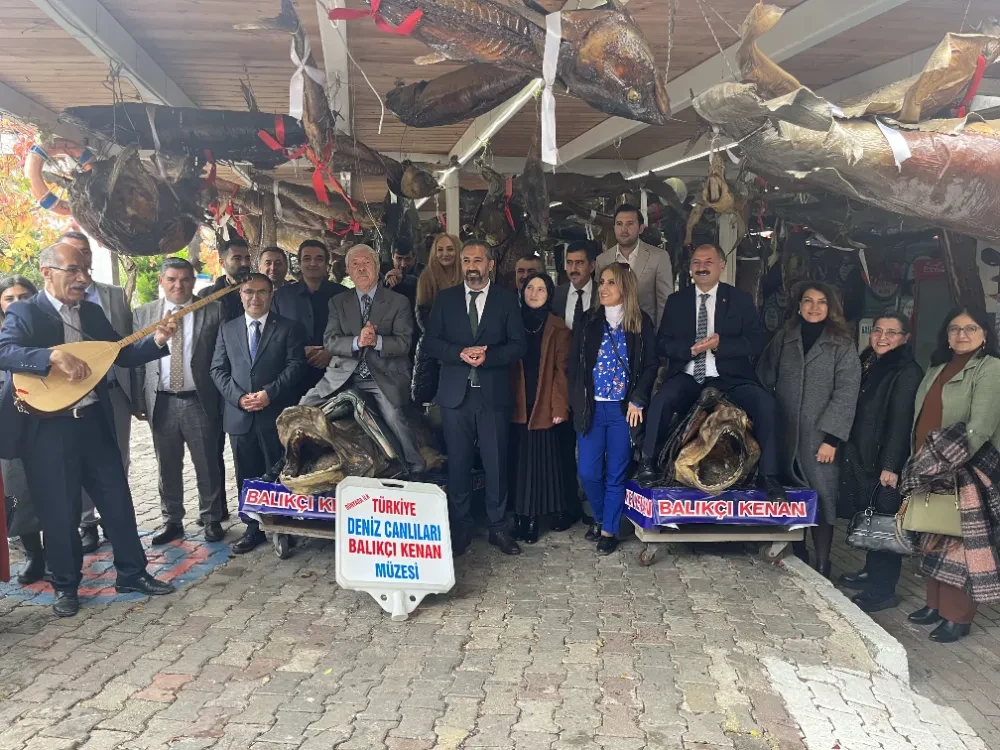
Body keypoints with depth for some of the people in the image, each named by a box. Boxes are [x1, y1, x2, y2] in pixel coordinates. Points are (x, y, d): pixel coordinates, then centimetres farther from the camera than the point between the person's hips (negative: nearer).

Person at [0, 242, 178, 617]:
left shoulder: (92, 312, 10)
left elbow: (122, 355, 12)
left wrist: (157, 341, -5)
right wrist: (55, 355, -36)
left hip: (94, 420, 5)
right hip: (48, 427, -5)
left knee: (117, 499, 9)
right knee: (61, 509, 5)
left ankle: (132, 573, 23)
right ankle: (65, 586, 23)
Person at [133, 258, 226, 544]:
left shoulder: (213, 311, -1)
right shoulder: (143, 314, 6)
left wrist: (223, 397, -5)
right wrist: (138, 400, 1)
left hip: (200, 402, -2)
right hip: (161, 402, 2)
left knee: (207, 465, 6)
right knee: (167, 466, 12)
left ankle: (211, 519, 21)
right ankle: (172, 520, 26)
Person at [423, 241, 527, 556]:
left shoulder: (507, 298, 5)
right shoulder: (445, 298, 8)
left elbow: (518, 345, 0)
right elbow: (430, 341, 3)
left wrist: (488, 356, -17)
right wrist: (461, 353, -14)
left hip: (494, 393, -1)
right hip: (455, 392, 1)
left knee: (496, 462, 4)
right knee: (458, 462, 7)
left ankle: (498, 527, 17)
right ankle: (459, 527, 19)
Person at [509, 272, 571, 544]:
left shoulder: (558, 328, 2)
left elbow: (562, 369, -3)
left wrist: (560, 406, -10)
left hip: (544, 408, -2)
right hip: (516, 407, 2)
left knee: (539, 462, 2)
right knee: (519, 462, 3)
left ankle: (531, 517, 9)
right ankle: (521, 516, 10)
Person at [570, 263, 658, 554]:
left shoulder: (641, 323, 1)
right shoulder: (587, 322, 6)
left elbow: (651, 365, 0)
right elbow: (575, 364, 4)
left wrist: (637, 400, -11)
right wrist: (576, 402, -4)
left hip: (624, 409, -2)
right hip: (591, 408, 2)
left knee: (616, 473, 4)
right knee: (588, 472, 2)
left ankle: (609, 529, 19)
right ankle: (599, 517, 28)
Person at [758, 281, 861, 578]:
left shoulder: (842, 345, 2)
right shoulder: (782, 340, 11)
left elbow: (846, 393, -6)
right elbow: (764, 382, 8)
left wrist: (831, 437, -13)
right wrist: (762, 426, 0)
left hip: (820, 437, -3)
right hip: (784, 436, 3)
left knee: (822, 498, -4)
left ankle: (822, 567, 6)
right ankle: (797, 560, 23)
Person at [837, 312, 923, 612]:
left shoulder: (907, 372, -11)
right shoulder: (868, 364, 13)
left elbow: (901, 422, -17)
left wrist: (890, 465, -20)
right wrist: (849, 451, 12)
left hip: (886, 461, -7)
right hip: (863, 457, 8)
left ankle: (882, 590, 8)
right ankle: (872, 572, 32)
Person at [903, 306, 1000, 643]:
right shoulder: (937, 369, 18)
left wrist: (946, 463, -22)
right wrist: (919, 464, 9)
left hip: (965, 472, -7)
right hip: (929, 471, 7)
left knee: (960, 543, -1)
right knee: (934, 540, 13)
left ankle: (958, 616, 8)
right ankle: (936, 603, 25)